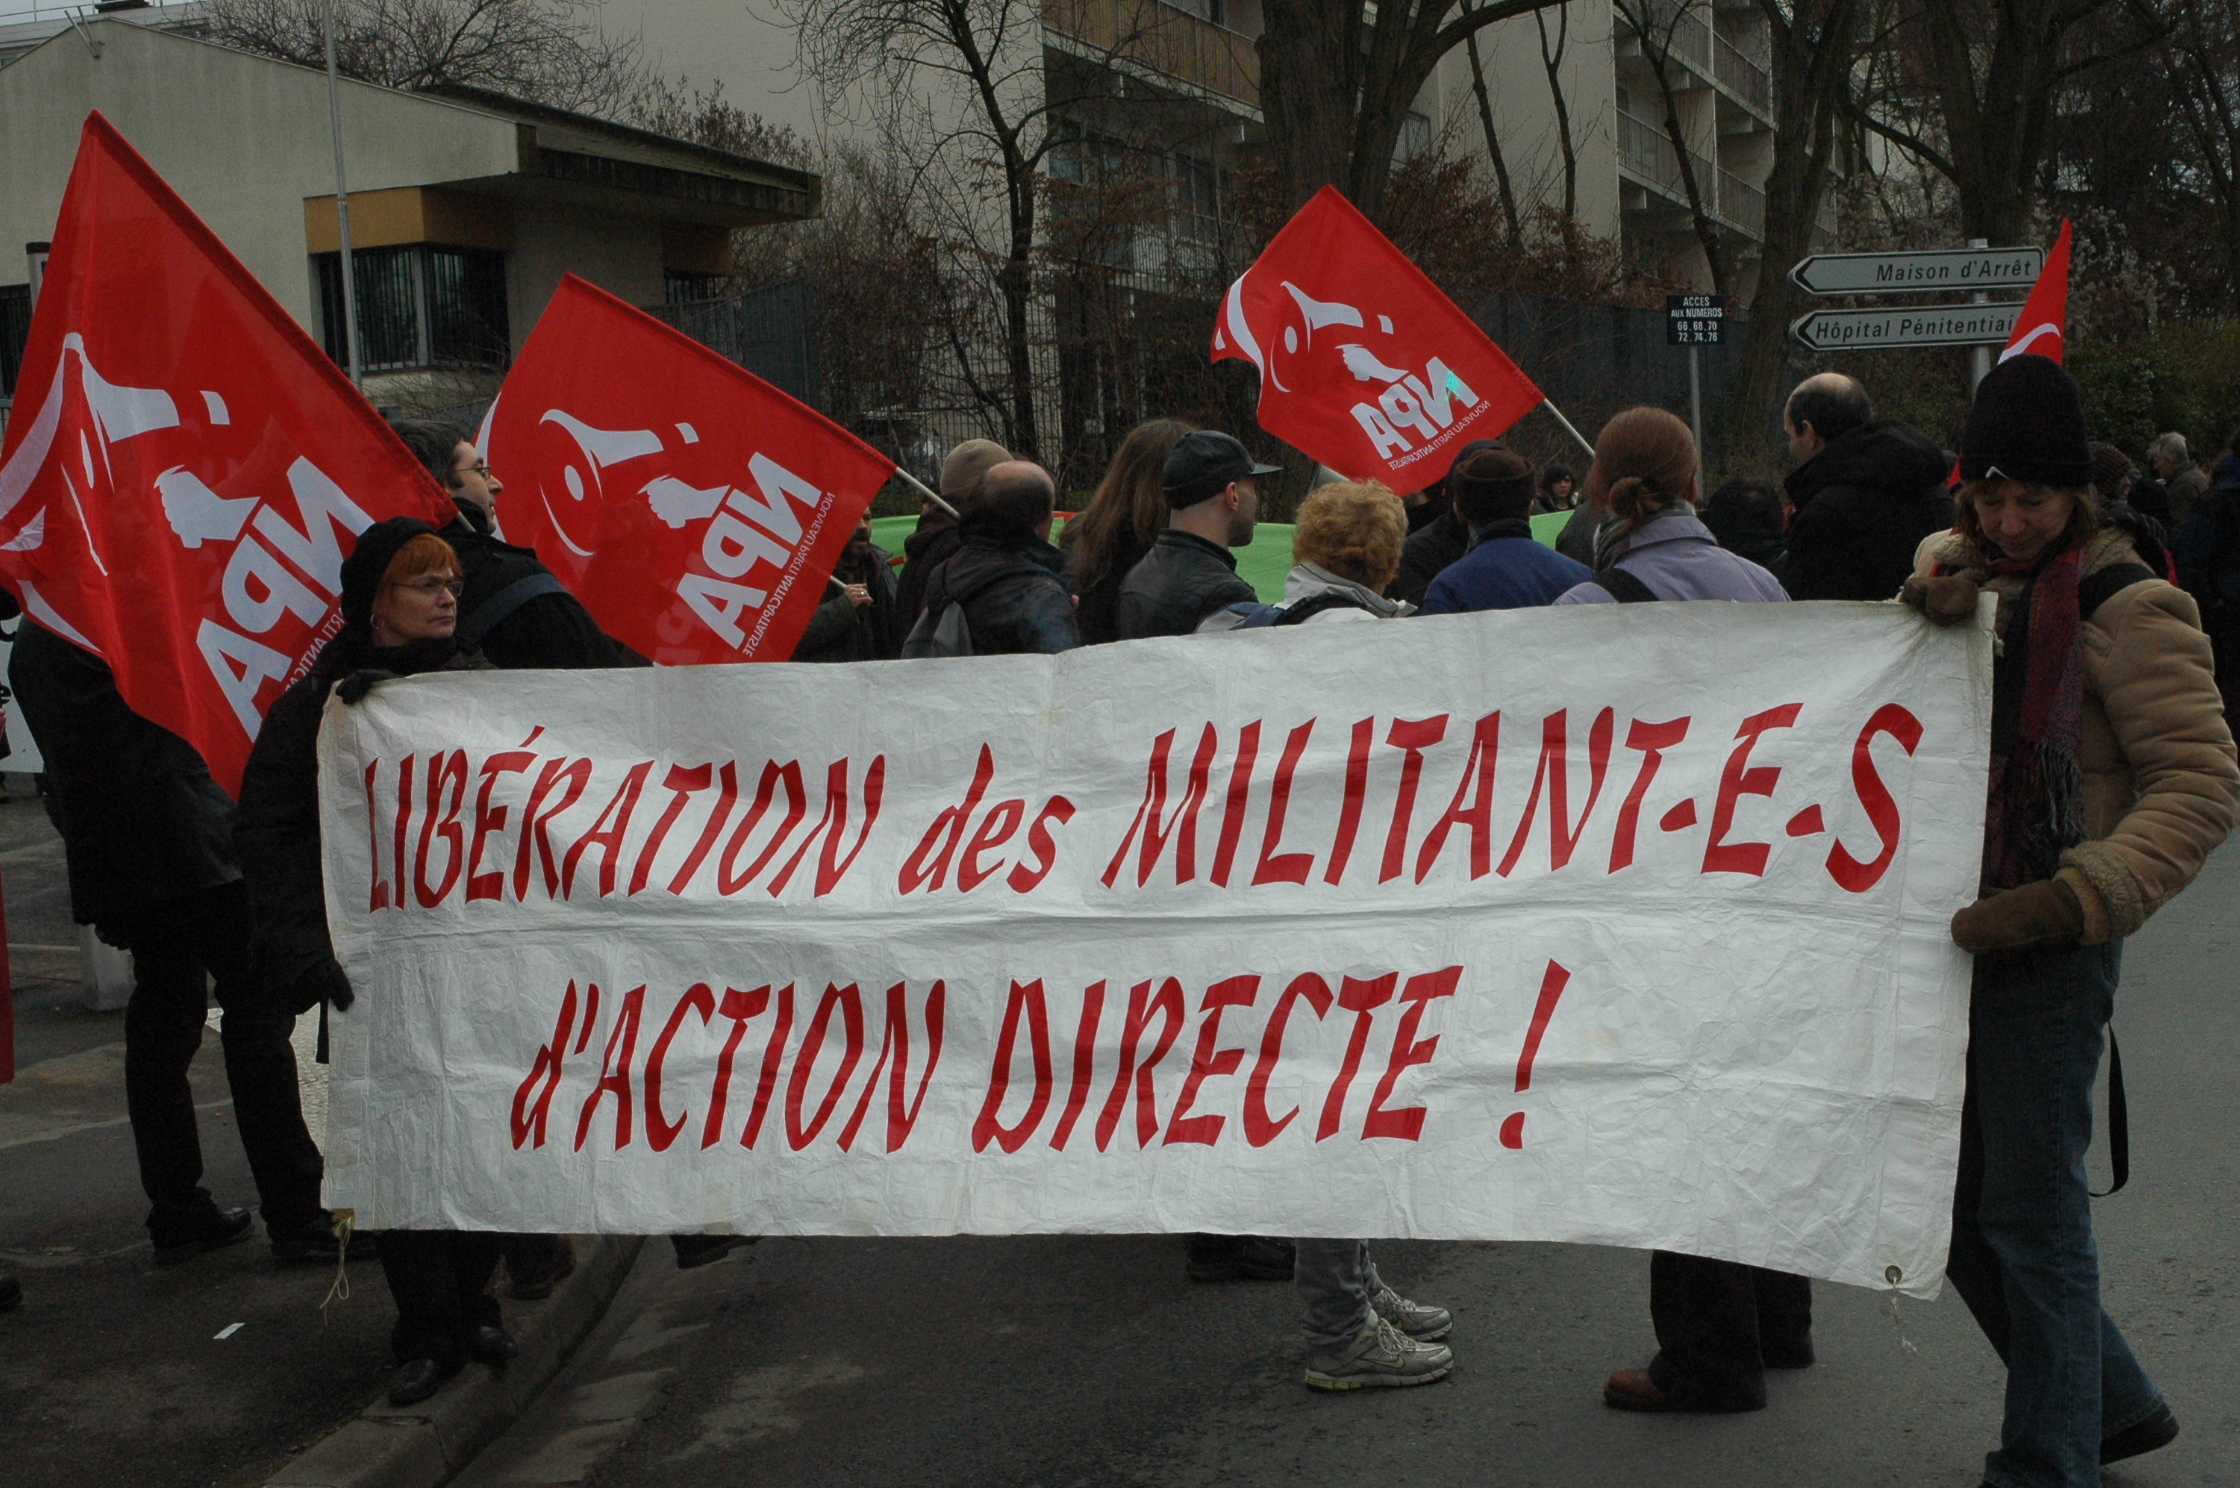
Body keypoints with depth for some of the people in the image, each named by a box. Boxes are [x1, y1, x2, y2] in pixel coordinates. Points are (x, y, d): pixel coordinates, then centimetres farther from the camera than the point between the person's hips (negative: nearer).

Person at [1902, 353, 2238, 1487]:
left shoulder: (2122, 606, -11)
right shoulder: (1952, 572, 10)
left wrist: (2073, 899, -27)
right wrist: (1925, 622, -13)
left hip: (2044, 953, -7)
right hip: (1944, 931, 8)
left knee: (2030, 1214, -1)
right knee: (1951, 1200, 15)